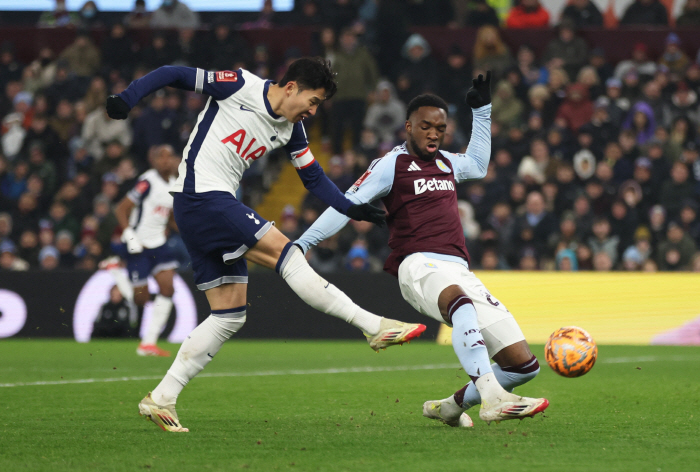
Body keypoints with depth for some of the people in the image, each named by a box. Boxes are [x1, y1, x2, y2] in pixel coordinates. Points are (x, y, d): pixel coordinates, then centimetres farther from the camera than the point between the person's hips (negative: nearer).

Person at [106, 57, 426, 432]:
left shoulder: (291, 129, 12)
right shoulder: (238, 86, -8)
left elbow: (314, 178, 18)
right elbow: (174, 75, -6)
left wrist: (350, 208, 3)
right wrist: (127, 99, -16)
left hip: (219, 206, 10)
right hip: (201, 195, -10)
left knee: (230, 316, 4)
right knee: (285, 253, -16)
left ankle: (161, 399, 5)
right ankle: (373, 326, -18)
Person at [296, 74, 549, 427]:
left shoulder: (446, 163, 25)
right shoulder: (392, 165, 6)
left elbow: (478, 165, 47)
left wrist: (482, 109, 42)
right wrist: (303, 244, -6)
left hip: (460, 272, 7)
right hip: (419, 265, -7)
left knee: (524, 365, -2)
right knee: (461, 301, -45)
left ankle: (451, 406, 19)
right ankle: (492, 399, -58)